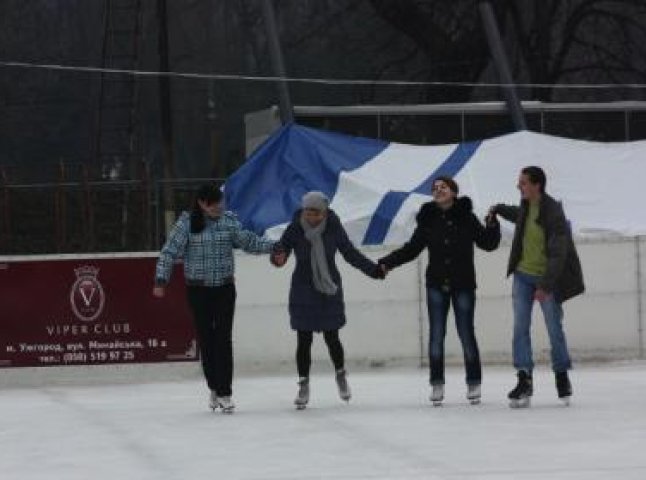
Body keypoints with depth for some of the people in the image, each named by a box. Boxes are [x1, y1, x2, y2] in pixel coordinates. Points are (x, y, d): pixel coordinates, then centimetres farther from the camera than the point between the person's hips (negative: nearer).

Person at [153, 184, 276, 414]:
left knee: (223, 339, -7)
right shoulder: (187, 223, -6)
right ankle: (213, 388, 20)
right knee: (205, 339, 4)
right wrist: (160, 280, -17)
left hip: (224, 289, 1)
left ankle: (224, 393, -6)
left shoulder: (229, 221, 1)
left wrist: (275, 246, 4)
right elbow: (170, 251, -8)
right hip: (198, 290, -1)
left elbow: (248, 242, 12)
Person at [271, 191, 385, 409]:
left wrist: (374, 270, 6)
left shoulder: (333, 228, -6)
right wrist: (278, 258, -35)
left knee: (331, 337, 4)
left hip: (329, 292, 0)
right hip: (303, 292, 0)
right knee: (304, 340, 2)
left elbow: (350, 253, 5)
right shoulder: (295, 229, -9)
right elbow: (280, 251, -11)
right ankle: (303, 385, 13)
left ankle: (341, 375, 29)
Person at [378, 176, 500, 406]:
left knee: (466, 333, 0)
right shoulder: (429, 219, 1)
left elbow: (487, 243, -3)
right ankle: (437, 383, 8)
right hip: (437, 285, 2)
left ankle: (474, 383, 10)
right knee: (436, 333, 1)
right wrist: (387, 262, -4)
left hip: (463, 284, -2)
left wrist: (492, 226, -21)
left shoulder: (466, 217, -4)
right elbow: (412, 248, 5)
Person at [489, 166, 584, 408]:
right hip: (523, 276, 6)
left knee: (554, 329, 4)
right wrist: (500, 209, 26)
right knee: (520, 328, -3)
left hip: (547, 279, -6)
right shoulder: (526, 206, -1)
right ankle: (524, 380, -3)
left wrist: (545, 286, -27)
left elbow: (558, 254, -24)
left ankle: (562, 376, 21)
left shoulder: (554, 213, -22)